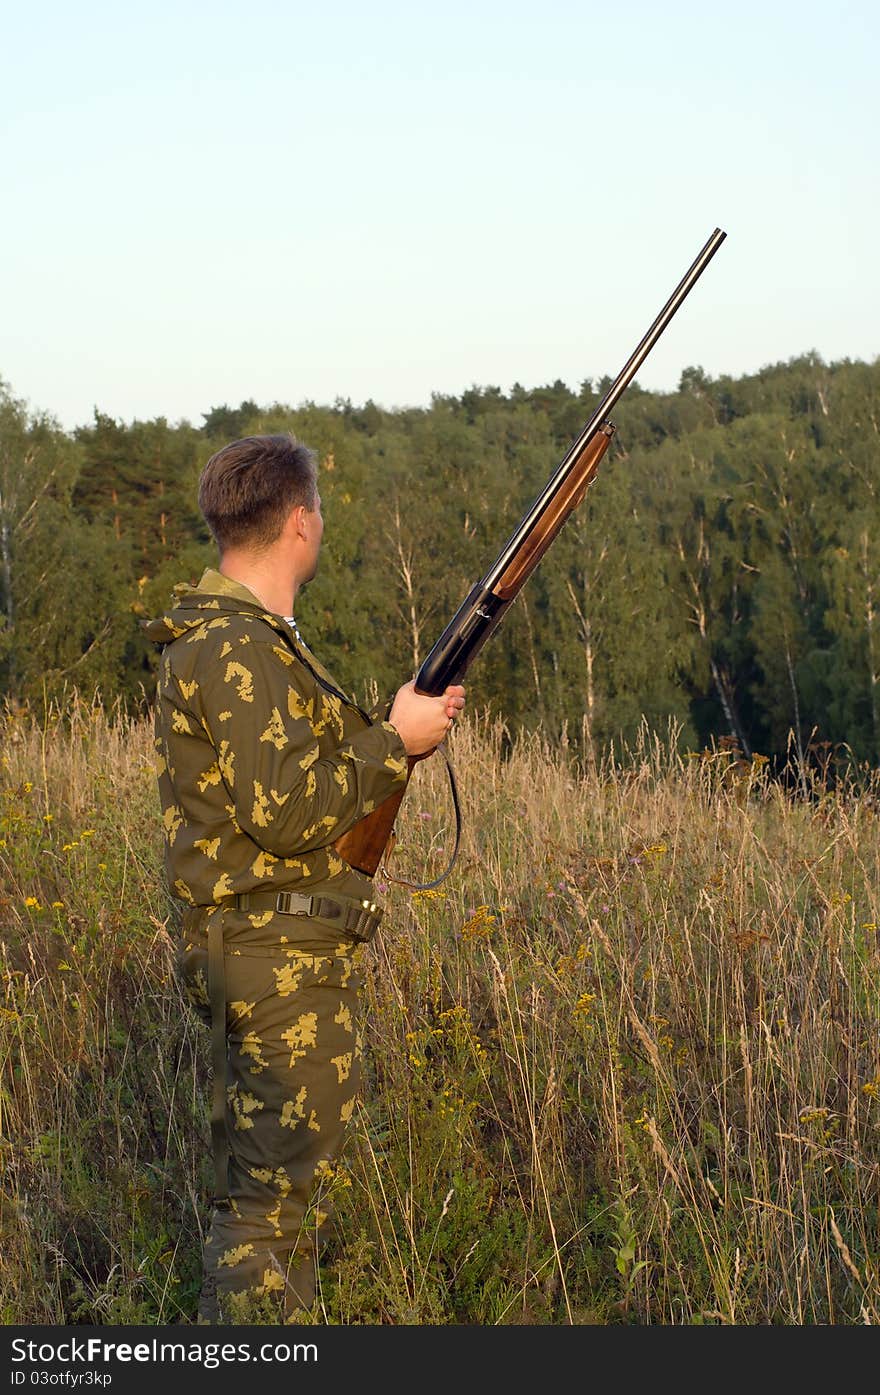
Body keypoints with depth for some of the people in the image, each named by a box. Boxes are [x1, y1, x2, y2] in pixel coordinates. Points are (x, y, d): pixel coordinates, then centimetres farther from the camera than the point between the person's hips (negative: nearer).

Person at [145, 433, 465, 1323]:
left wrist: (395, 722, 9)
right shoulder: (236, 649, -19)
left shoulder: (241, 637, 14)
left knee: (261, 1183, 18)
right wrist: (396, 740, -14)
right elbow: (285, 814, -25)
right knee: (271, 1192, -4)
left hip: (259, 952, 10)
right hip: (283, 957, -10)